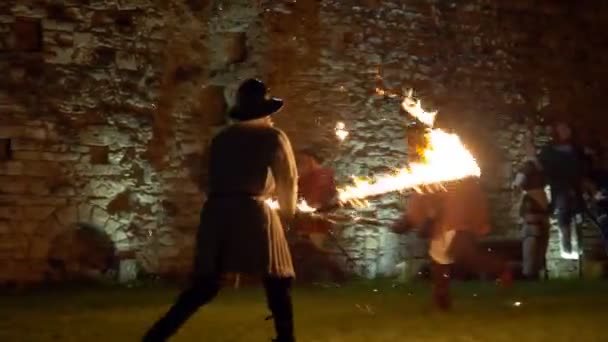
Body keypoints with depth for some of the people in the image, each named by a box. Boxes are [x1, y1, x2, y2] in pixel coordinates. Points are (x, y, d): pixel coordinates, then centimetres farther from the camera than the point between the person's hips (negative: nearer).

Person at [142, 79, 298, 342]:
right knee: (277, 282, 9)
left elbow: (215, 180, 19)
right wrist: (286, 214, 28)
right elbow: (288, 180, 13)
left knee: (204, 286, 10)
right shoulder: (272, 136, 8)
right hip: (252, 212, -4)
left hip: (216, 212, 5)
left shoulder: (221, 139, 20)